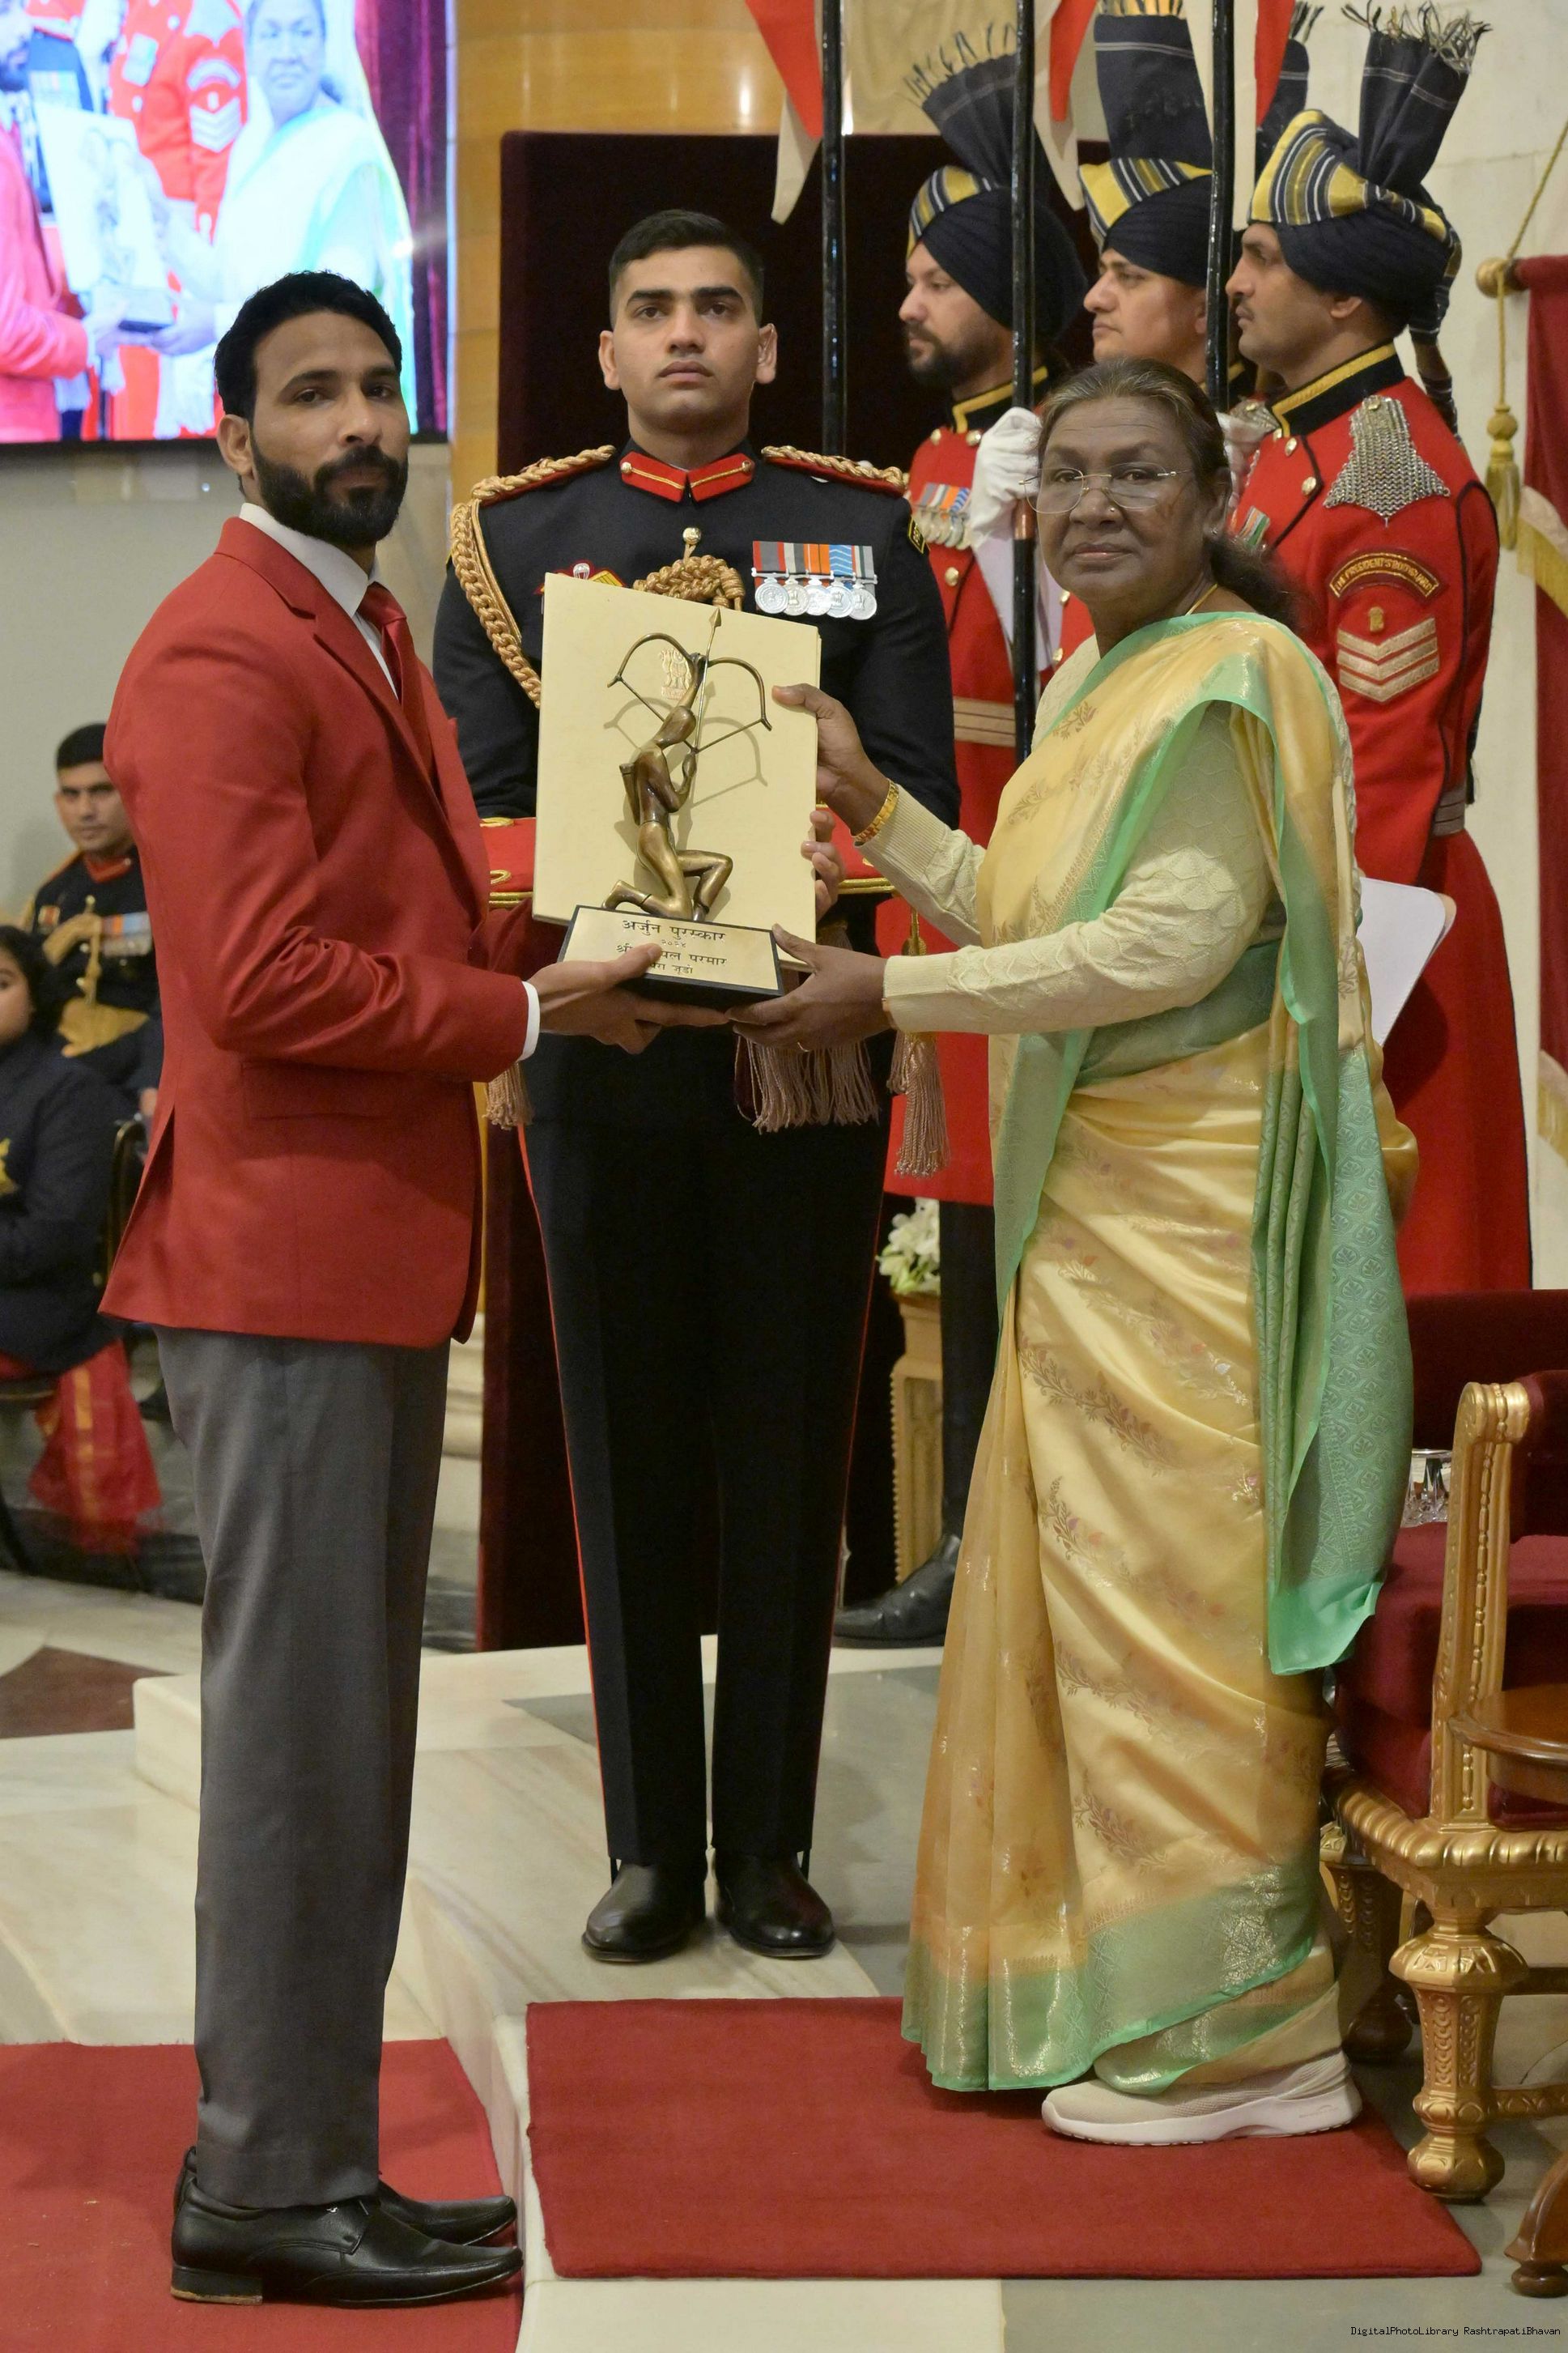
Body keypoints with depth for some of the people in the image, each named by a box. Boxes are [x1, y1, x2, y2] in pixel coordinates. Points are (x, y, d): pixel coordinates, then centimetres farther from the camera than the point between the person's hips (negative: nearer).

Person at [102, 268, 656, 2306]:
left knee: (348, 1731, 13)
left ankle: (307, 2157, 21)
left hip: (381, 1255, 10)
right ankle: (269, 2189, 4)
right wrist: (521, 1014, -14)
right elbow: (261, 979, -21)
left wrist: (540, 929, 7)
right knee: (298, 1725, -5)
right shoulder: (220, 655, -13)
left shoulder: (369, 629, 19)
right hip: (285, 1257, -10)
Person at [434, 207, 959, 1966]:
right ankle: (652, 1851, 14)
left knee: (790, 1454, 5)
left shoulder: (867, 530, 7)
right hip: (600, 1047, 1)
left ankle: (770, 1845, 15)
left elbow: (919, 788, 1)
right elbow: (470, 797, 3)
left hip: (809, 1049, 0)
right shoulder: (513, 535, 8)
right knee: (627, 1455, 5)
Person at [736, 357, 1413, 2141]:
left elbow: (1172, 943, -21)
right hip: (1092, 1208, 9)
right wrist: (872, 806, 14)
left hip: (1194, 1208, -9)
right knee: (1080, 1578, 12)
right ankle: (1105, 1985, 22)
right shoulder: (1089, 687, 16)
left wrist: (891, 994, -18)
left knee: (1172, 1591, -5)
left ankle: (1239, 2030, 4)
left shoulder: (1235, 680, -13)